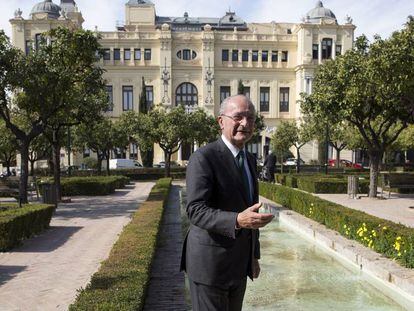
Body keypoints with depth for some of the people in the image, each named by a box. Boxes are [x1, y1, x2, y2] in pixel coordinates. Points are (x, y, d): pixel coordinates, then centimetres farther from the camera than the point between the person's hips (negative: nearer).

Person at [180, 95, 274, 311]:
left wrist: (254, 255, 18)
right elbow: (196, 211, -23)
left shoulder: (250, 160, 11)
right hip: (209, 264, -8)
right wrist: (237, 221, -37)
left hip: (239, 264, 8)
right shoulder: (203, 157, -15)